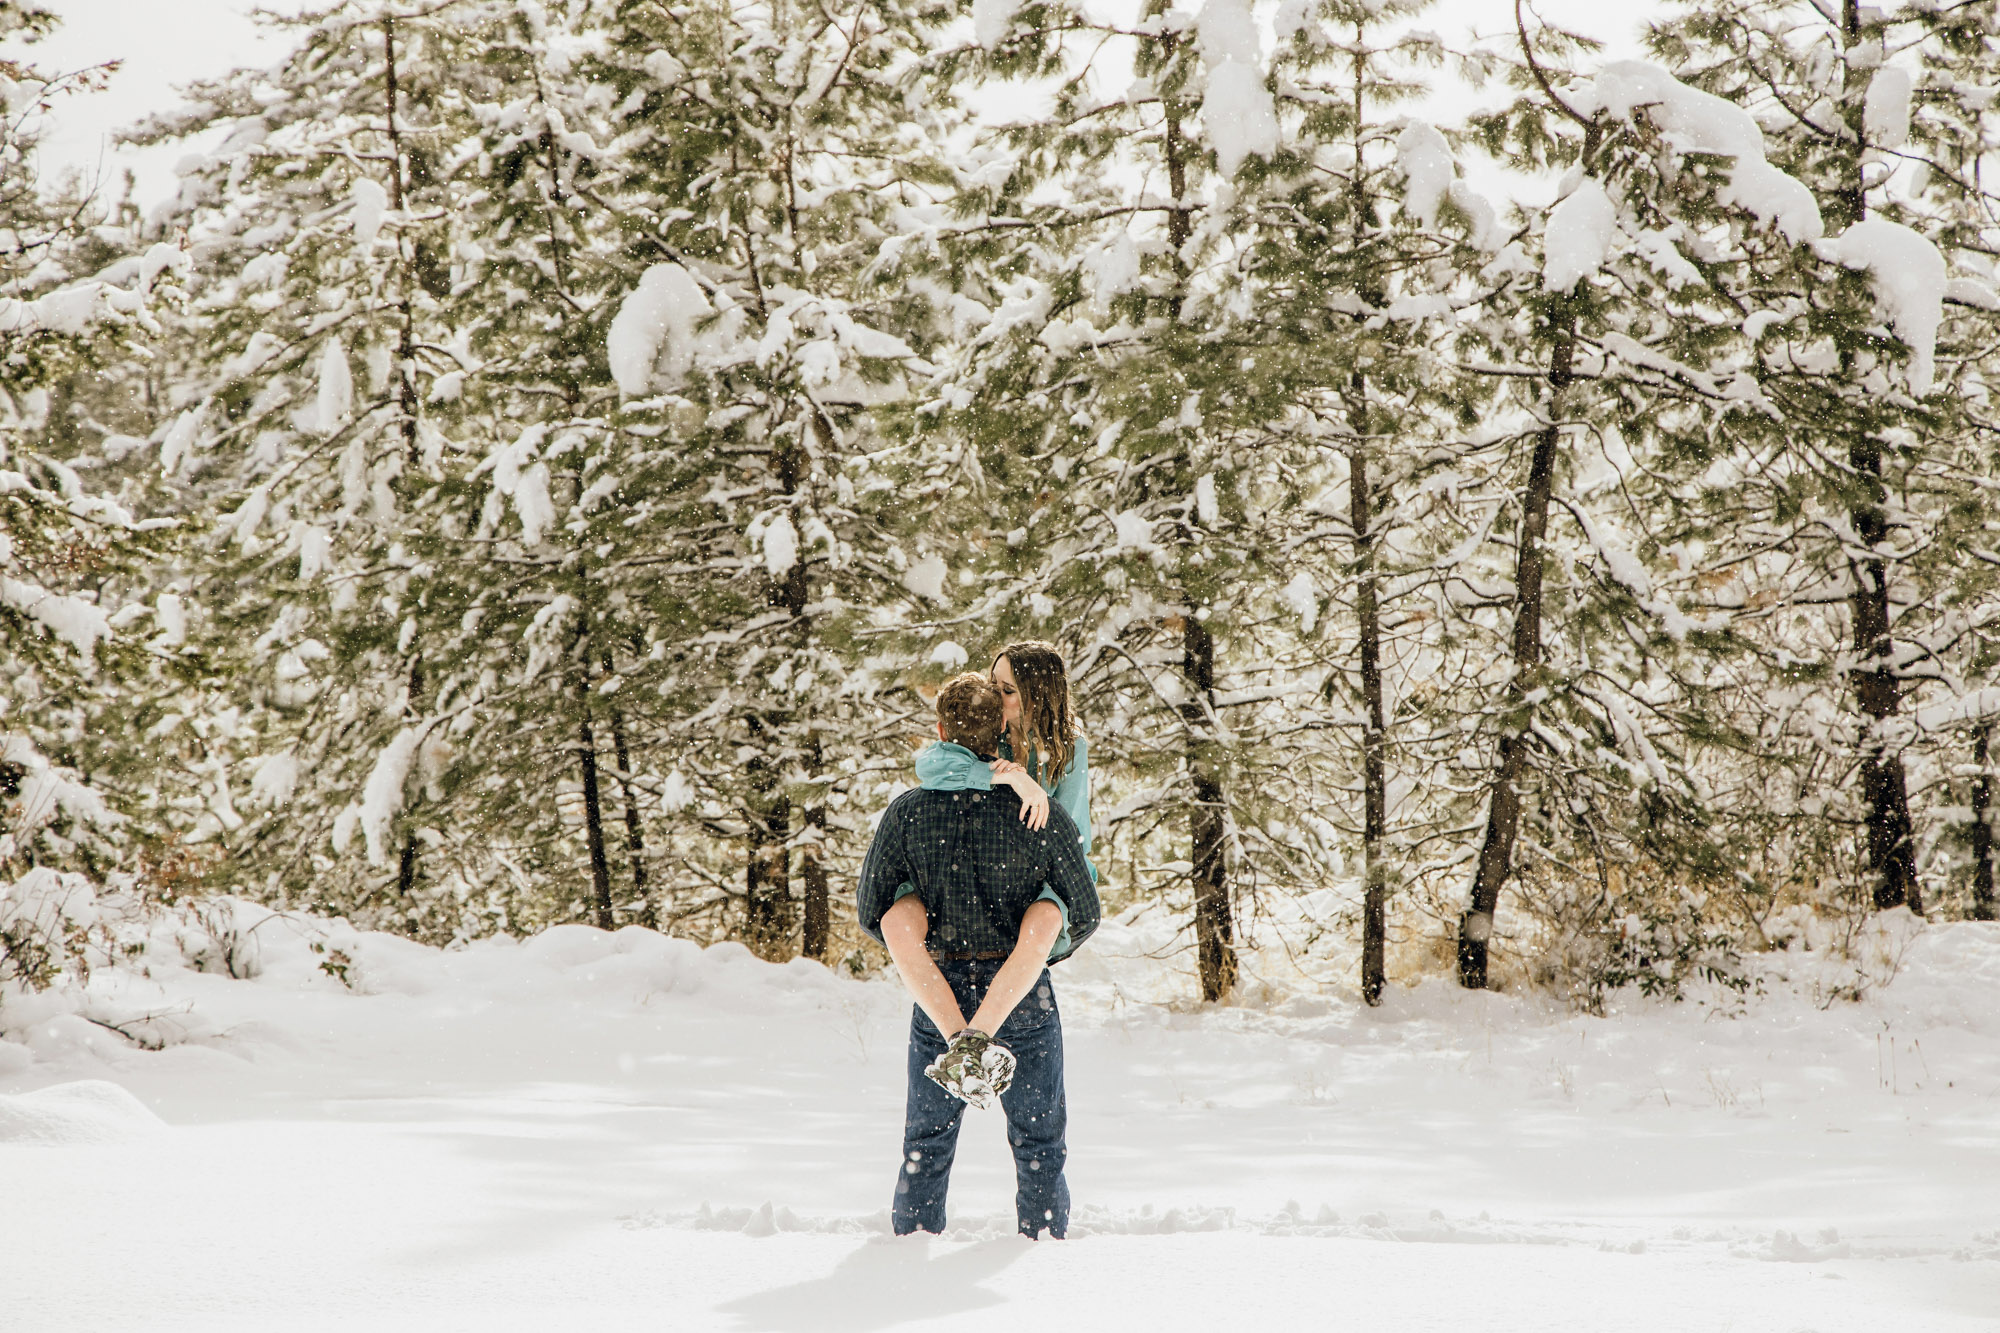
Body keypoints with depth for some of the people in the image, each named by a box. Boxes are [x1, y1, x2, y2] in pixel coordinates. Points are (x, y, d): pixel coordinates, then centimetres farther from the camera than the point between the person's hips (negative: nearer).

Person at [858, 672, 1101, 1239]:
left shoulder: (907, 812, -7)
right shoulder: (1043, 818, -10)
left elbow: (869, 908, 2)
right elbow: (1084, 915, 0)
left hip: (938, 997, 1)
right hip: (1023, 999, -1)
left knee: (925, 1145, 14)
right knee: (1039, 1147, 10)